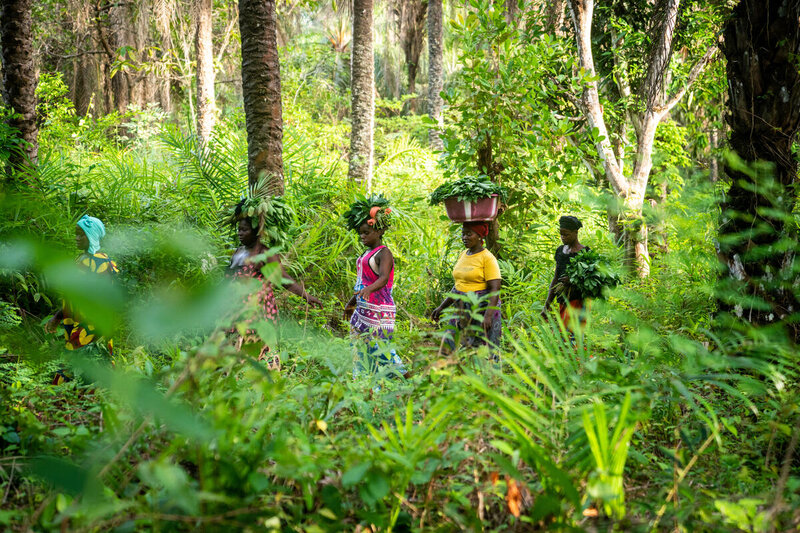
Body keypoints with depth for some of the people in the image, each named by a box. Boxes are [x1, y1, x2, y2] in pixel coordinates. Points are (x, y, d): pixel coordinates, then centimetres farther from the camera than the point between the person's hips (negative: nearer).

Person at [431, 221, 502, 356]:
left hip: (482, 309, -7)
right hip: (462, 311, 7)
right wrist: (442, 307, 19)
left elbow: (495, 290, -17)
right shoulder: (463, 255, 13)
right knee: (450, 349, 0)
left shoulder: (488, 258, -10)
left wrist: (488, 315, -28)